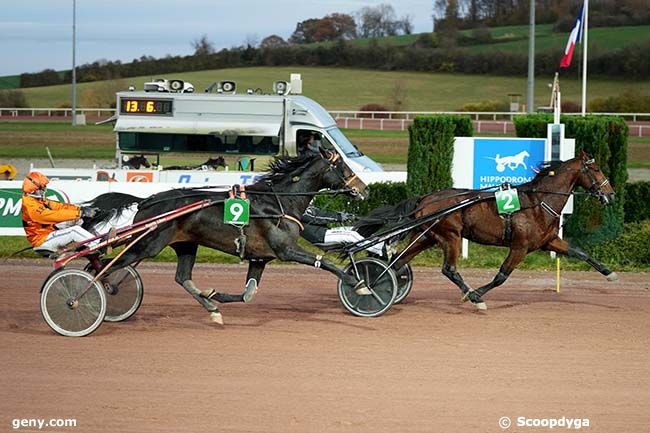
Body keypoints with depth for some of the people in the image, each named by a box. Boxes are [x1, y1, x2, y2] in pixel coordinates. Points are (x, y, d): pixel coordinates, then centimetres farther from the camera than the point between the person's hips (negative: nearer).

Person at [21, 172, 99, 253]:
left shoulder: (39, 201, 10)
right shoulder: (31, 206, -22)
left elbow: (58, 206, 5)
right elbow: (54, 215, -27)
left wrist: (81, 209, -6)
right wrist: (80, 213, -27)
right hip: (42, 241, -10)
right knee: (74, 231, -21)